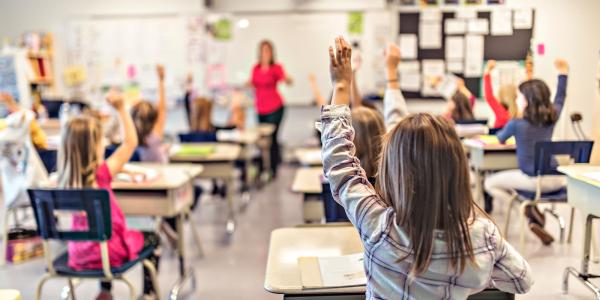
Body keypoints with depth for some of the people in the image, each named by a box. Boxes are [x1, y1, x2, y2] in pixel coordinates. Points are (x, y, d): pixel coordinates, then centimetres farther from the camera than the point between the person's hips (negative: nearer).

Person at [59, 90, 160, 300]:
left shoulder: (66, 179, -5)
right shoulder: (100, 174, -25)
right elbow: (131, 143, -20)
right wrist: (121, 109, -18)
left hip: (78, 253, 6)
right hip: (108, 252, -6)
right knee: (152, 239, 20)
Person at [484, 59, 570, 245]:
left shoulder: (516, 124, -10)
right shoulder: (552, 117, 3)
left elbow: (501, 139, 11)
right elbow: (560, 99, 25)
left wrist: (501, 133, 35)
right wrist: (563, 74, 34)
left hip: (532, 181, -5)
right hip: (555, 180, 5)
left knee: (490, 184, 12)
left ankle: (529, 210, 1)